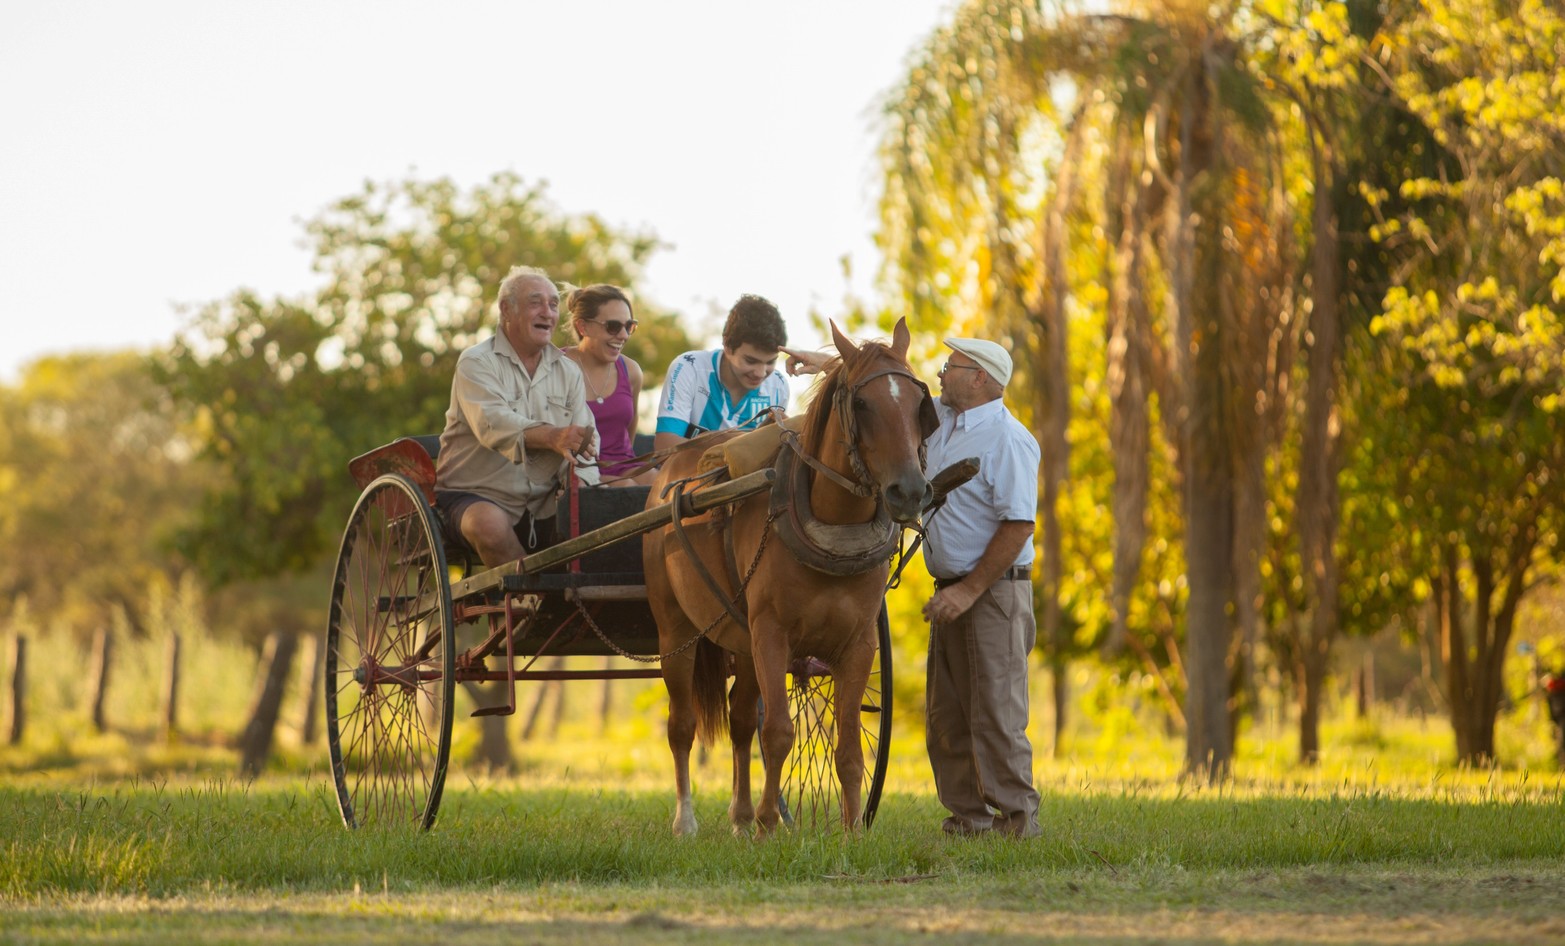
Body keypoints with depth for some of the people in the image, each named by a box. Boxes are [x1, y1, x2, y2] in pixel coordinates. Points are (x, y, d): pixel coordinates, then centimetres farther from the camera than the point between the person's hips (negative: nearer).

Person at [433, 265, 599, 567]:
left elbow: (585, 438, 1)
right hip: (477, 495, -4)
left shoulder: (568, 372, 14)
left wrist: (580, 482, -22)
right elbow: (492, 424, -22)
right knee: (490, 525, -36)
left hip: (543, 505, 4)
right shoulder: (477, 363, -3)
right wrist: (552, 437, -40)